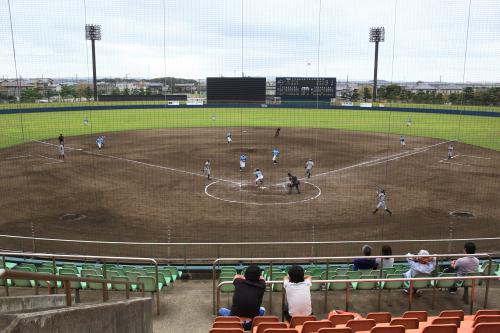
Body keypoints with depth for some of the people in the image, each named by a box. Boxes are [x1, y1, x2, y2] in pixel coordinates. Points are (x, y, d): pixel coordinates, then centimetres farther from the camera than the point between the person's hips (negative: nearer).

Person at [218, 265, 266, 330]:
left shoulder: (239, 283, -8)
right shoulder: (261, 286, -8)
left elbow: (236, 276, 18)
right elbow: (262, 278, 17)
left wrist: (246, 278, 33)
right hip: (251, 325, 0)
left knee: (221, 310, 29)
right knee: (262, 310, 28)